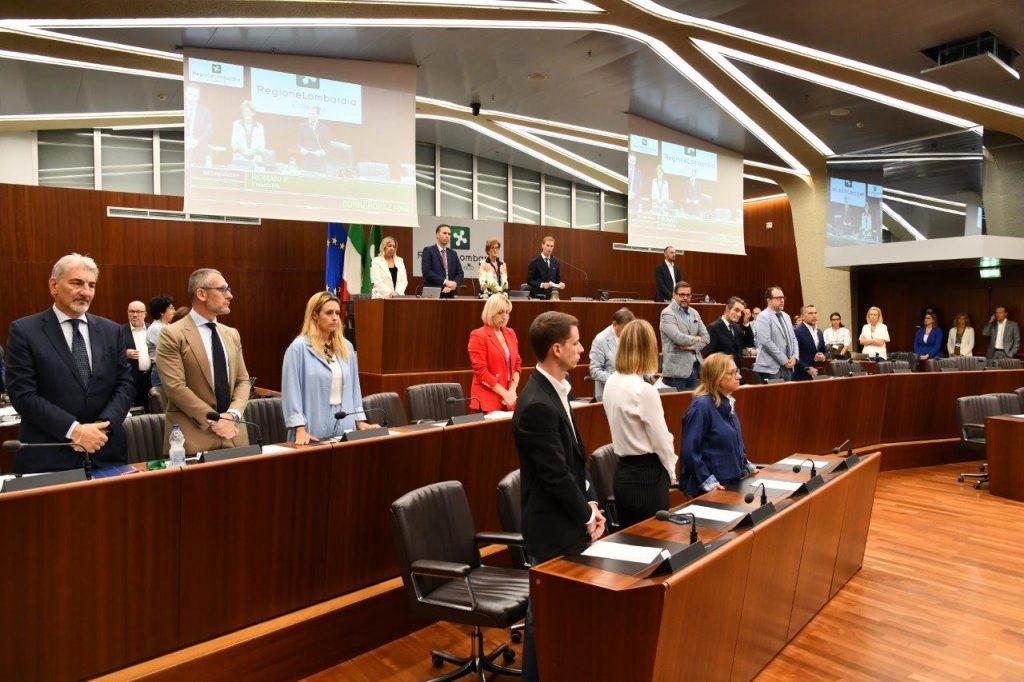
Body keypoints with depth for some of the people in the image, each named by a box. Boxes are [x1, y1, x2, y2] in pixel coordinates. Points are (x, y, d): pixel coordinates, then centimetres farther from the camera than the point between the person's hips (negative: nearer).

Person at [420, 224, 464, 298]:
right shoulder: (428, 251, 2)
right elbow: (426, 271, -11)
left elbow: (460, 273, 11)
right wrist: (445, 282, -16)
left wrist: (453, 284, -10)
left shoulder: (453, 254, 17)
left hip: (450, 294, 5)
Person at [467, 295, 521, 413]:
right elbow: (480, 371, -13)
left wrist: (512, 390, -2)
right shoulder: (478, 336, -8)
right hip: (487, 400, -5)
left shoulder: (510, 334, 12)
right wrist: (504, 393, -13)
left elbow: (517, 364, 13)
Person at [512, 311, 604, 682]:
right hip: (553, 527, -9)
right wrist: (587, 515, -9)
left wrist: (590, 503, 5)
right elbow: (557, 476, -22)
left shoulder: (555, 391, 6)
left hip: (568, 522, 9)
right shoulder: (537, 405, -25)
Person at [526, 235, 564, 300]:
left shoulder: (555, 262, 10)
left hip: (552, 295, 4)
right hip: (537, 296, -4)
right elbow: (529, 280, -7)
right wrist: (542, 285, -21)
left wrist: (560, 284, -6)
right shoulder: (534, 262, -4)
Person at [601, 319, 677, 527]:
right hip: (647, 476, -7)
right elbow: (661, 439, -14)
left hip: (623, 472, 8)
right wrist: (671, 471, 6)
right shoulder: (644, 390, -21)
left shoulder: (611, 384, 3)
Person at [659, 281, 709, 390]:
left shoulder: (694, 313, 14)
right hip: (677, 369, -6)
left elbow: (706, 337, 10)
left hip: (694, 366, 7)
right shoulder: (667, 314, -9)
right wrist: (695, 339, -3)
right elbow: (678, 337, -21)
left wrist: (691, 346, -8)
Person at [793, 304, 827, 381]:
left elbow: (826, 351, 21)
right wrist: (807, 368, -18)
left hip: (817, 374, 7)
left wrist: (824, 357, -2)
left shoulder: (819, 332, 15)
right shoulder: (796, 331, -10)